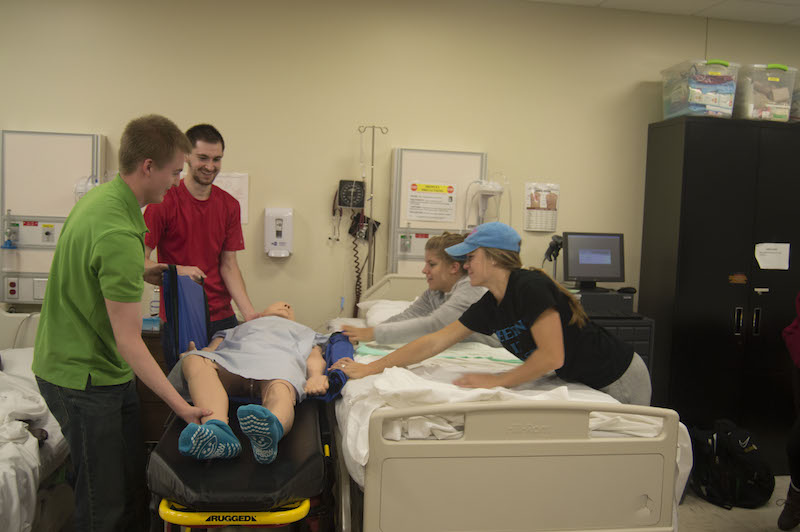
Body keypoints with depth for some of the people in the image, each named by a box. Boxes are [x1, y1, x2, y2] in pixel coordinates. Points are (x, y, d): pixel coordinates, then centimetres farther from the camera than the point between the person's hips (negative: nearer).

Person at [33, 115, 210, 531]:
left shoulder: (99, 196, 2)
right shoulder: (120, 236, -29)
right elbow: (129, 342, -27)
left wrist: (144, 274, 8)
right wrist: (181, 406, -24)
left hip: (108, 372, 10)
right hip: (83, 379, -9)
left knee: (133, 479, 19)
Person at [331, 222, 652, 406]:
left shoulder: (530, 287, -26)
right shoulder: (490, 306, -2)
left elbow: (552, 356, -30)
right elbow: (434, 342, -2)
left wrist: (499, 381, -21)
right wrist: (369, 369, -3)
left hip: (620, 382, -7)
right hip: (584, 384, 7)